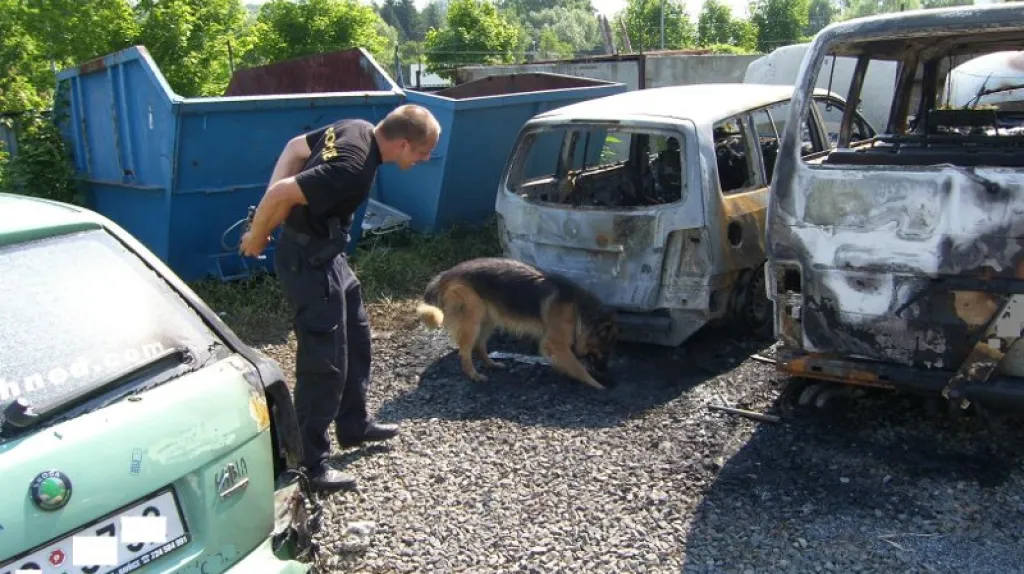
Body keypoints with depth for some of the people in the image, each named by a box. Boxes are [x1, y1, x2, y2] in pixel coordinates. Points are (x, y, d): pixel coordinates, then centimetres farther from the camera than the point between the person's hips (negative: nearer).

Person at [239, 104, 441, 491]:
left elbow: (295, 146, 10)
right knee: (324, 360, -5)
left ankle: (353, 424, 38)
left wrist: (267, 211, 1)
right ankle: (310, 464, 7)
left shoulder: (355, 128, -1)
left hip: (327, 253, 10)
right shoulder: (354, 169, -29)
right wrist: (256, 238, -13)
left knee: (355, 338, 21)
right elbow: (282, 194, -31)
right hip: (309, 260, -10)